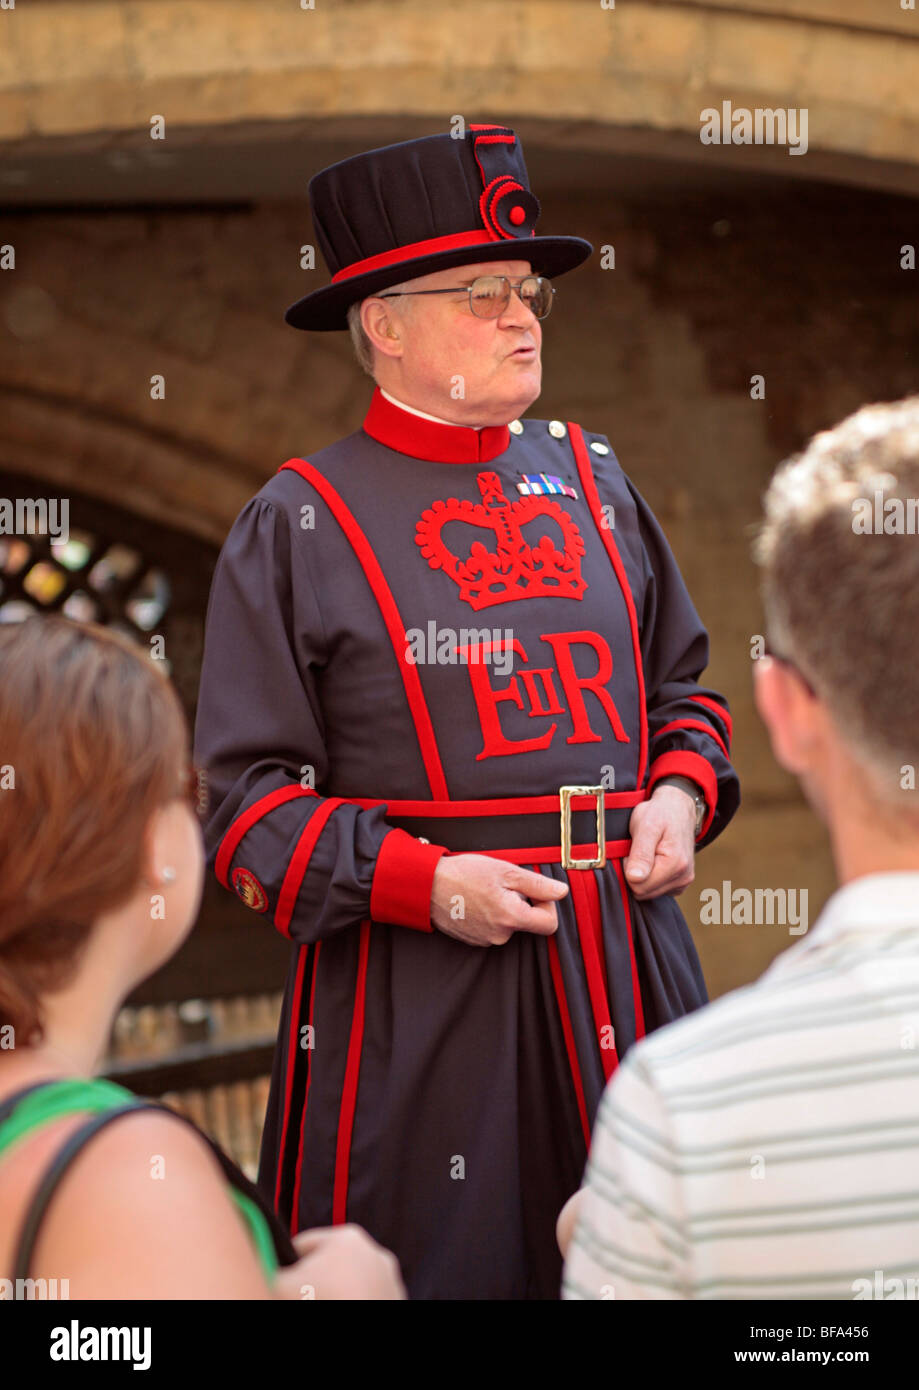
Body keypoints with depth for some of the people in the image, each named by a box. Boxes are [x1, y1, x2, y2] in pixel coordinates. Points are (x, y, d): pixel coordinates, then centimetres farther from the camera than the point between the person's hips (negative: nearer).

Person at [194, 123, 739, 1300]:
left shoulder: (591, 481, 11)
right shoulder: (298, 524, -4)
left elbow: (681, 684, 22)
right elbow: (247, 800, -7)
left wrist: (681, 793, 1)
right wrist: (427, 884, -17)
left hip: (624, 962, 5)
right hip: (411, 986, -4)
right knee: (433, 1262, 3)